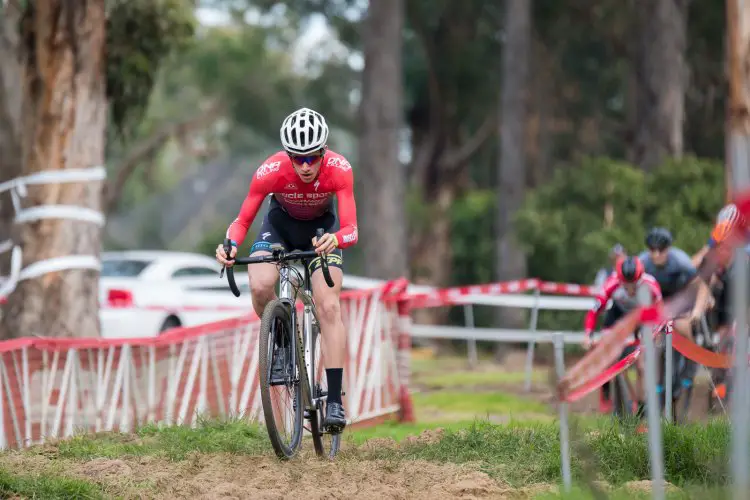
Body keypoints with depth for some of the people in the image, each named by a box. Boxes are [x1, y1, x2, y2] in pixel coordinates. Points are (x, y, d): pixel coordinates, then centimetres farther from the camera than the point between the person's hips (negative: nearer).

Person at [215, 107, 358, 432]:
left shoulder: (339, 170, -33)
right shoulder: (270, 171, -32)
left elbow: (351, 230, -34)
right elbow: (242, 221, -23)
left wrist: (335, 239, -57)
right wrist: (231, 245, -44)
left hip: (322, 228, -1)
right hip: (281, 224, 1)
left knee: (329, 306, -20)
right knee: (260, 286, -29)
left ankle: (335, 401, -17)